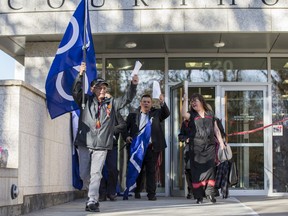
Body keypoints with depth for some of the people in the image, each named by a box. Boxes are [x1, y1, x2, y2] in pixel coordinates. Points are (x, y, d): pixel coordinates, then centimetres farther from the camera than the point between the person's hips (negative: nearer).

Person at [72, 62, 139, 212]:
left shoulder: (111, 103, 13)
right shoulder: (86, 101, 6)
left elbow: (127, 99, 8)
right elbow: (75, 92, -8)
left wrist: (133, 85, -8)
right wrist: (80, 75, -22)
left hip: (101, 145, 1)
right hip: (85, 143, 0)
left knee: (96, 173, -7)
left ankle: (92, 201, -9)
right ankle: (93, 198, 24)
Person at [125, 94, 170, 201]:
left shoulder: (156, 113, 10)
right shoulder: (133, 115, 10)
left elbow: (167, 113, -3)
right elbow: (125, 127, 13)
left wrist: (162, 103, -18)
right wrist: (127, 136, -5)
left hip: (151, 147, -1)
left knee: (151, 170, -1)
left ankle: (151, 194, 1)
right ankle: (137, 192, 21)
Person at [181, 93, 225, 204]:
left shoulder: (210, 114, 14)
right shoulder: (192, 114, 7)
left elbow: (216, 129, 15)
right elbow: (184, 114, -17)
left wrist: (221, 142, 9)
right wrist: (185, 100, -11)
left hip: (210, 146, 2)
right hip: (196, 147, -2)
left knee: (210, 169, -4)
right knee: (197, 171, -3)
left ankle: (210, 193, 0)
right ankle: (199, 196, -1)